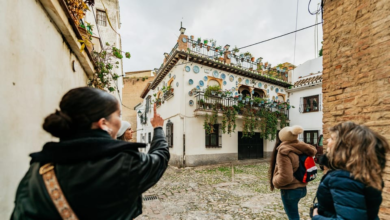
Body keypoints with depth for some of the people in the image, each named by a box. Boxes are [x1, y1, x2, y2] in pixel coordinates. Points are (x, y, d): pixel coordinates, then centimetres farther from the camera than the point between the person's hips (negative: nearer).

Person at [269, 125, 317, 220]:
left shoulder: (284, 150, -26)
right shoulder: (300, 148, -4)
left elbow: (285, 177, -29)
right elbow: (313, 150, 19)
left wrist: (275, 181, -11)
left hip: (290, 190, -8)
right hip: (302, 187, 8)